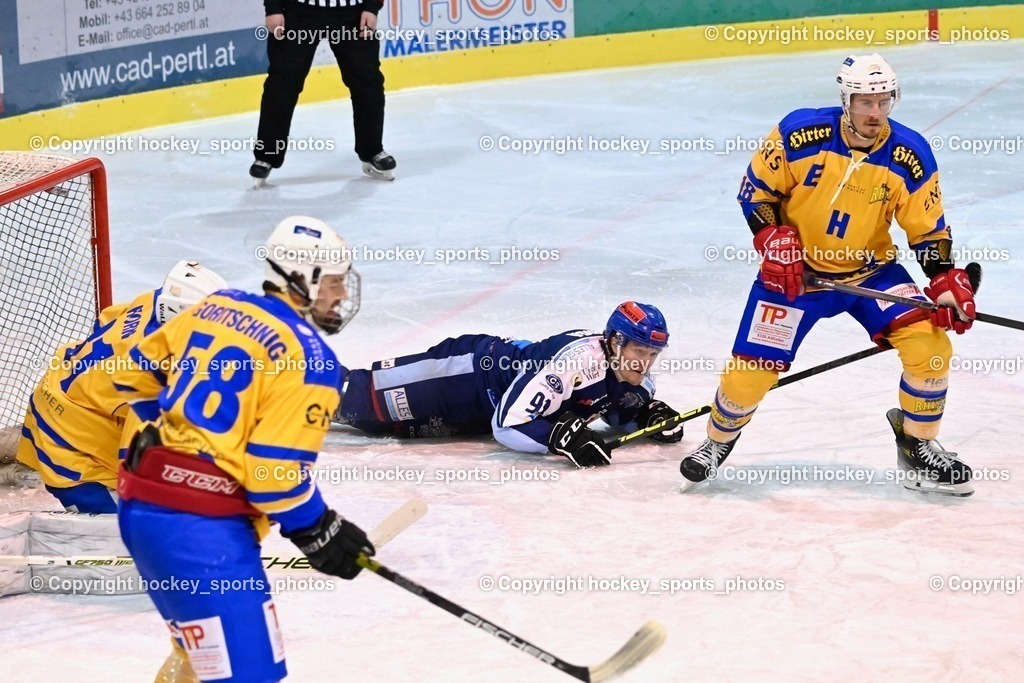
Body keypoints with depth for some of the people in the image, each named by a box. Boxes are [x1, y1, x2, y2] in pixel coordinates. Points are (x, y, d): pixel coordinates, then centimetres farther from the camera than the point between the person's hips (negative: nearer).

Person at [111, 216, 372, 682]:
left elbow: (138, 375, 23)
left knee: (203, 645, 29)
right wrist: (318, 532, 0)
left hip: (140, 504, 9)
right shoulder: (308, 357, -10)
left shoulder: (217, 307, 13)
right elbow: (276, 470, -14)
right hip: (202, 527, -9)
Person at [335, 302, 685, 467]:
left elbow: (620, 408, 11)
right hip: (471, 370, -8)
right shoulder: (579, 361, -38)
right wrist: (564, 437, -49)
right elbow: (508, 424, -38)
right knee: (364, 402, -3)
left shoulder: (634, 374, -13)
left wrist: (651, 413, -10)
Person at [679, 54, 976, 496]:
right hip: (794, 271, -2)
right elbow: (756, 189, -6)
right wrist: (772, 240, -19)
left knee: (930, 343, -17)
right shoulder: (800, 134, -18)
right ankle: (717, 442, 26)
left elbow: (928, 230, -3)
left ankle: (919, 451, 2)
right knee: (750, 369, -7)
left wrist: (947, 282, -16)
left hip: (871, 271, 2)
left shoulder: (909, 156, -12)